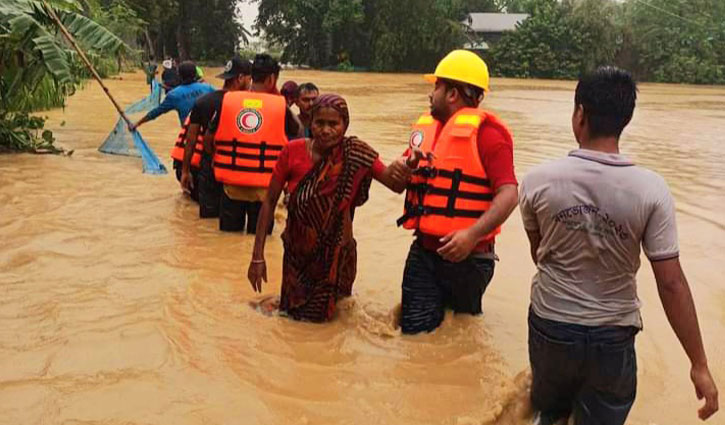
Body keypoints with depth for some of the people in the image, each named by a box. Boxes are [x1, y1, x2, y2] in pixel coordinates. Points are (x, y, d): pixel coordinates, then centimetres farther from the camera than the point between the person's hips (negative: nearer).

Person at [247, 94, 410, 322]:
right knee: (294, 312, 19)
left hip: (335, 255, -1)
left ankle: (336, 295, 47)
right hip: (298, 253, 1)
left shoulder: (356, 155, -17)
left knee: (320, 316, 17)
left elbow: (395, 185, -18)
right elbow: (269, 202, -10)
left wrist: (401, 171, -42)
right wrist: (258, 256, -10)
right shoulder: (293, 152, -16)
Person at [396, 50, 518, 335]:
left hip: (467, 257, -5)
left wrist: (473, 234, -32)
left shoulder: (484, 132, -12)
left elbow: (508, 194, -20)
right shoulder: (425, 127, 10)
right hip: (424, 253, 5)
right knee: (415, 330, 3)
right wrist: (406, 165, -1)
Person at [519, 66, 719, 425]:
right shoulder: (651, 189, -16)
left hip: (550, 327, 2)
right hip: (612, 337, -1)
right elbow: (671, 283, -14)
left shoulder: (538, 180, -13)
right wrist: (699, 364, -4)